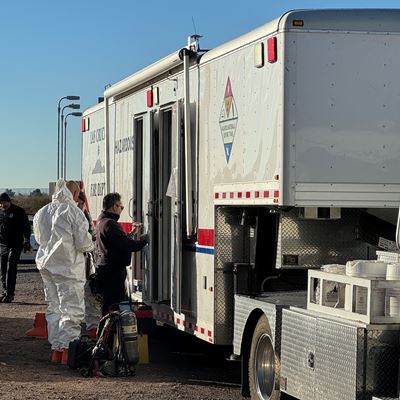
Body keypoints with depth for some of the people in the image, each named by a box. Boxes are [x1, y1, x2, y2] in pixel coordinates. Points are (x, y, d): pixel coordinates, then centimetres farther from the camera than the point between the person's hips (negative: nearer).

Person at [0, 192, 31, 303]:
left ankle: (10, 294, -11)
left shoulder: (19, 212, -1)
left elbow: (26, 227, -2)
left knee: (11, 269, -11)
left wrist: (26, 241, -12)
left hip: (15, 245, -5)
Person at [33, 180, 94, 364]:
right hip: (68, 266, -7)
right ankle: (67, 349, -4)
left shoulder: (42, 212, 7)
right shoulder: (73, 212, -14)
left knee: (53, 307, 14)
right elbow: (83, 243, -14)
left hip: (46, 264, 7)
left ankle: (56, 350, 17)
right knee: (73, 309, -1)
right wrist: (91, 244, 6)